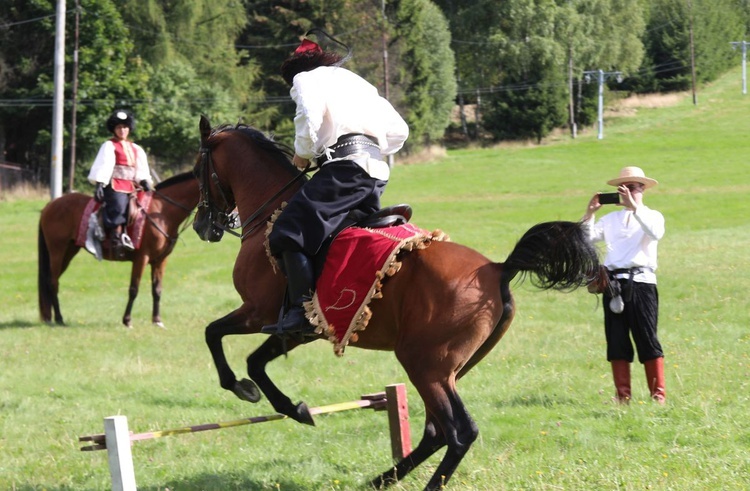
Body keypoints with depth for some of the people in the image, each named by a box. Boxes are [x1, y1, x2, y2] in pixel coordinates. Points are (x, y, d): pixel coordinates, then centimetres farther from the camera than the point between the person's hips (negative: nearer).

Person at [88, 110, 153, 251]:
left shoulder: (136, 149, 20)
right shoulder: (109, 146, 3)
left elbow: (141, 170, 16)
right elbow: (103, 165, -7)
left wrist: (144, 182, -1)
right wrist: (99, 184, -18)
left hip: (131, 187, 6)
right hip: (114, 185, -6)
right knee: (118, 207, -26)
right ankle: (116, 239, -29)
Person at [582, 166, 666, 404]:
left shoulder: (652, 216, 7)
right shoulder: (611, 219, 16)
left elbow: (655, 233, -16)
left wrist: (634, 207, -22)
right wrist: (589, 214, -8)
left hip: (641, 282, -4)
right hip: (614, 284, 4)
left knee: (647, 339, -6)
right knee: (617, 341, 3)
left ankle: (658, 394, -3)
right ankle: (622, 396, 9)